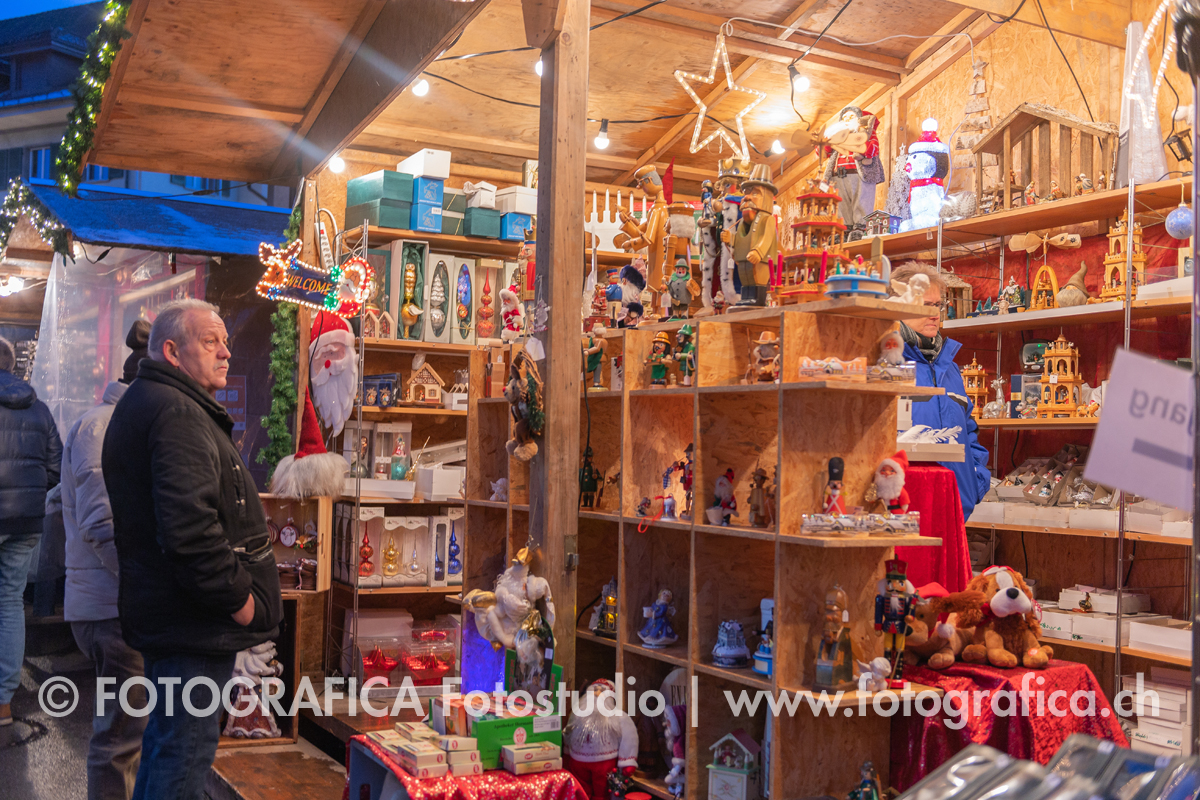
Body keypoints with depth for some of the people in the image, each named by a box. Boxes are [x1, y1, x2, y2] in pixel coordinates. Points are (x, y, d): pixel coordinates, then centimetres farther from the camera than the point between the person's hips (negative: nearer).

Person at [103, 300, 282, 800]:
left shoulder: (142, 403, 17)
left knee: (169, 736, 23)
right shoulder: (176, 412, -19)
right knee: (186, 748, -2)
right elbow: (190, 525, -31)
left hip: (163, 610, 11)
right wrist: (237, 596, -20)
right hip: (194, 625, -11)